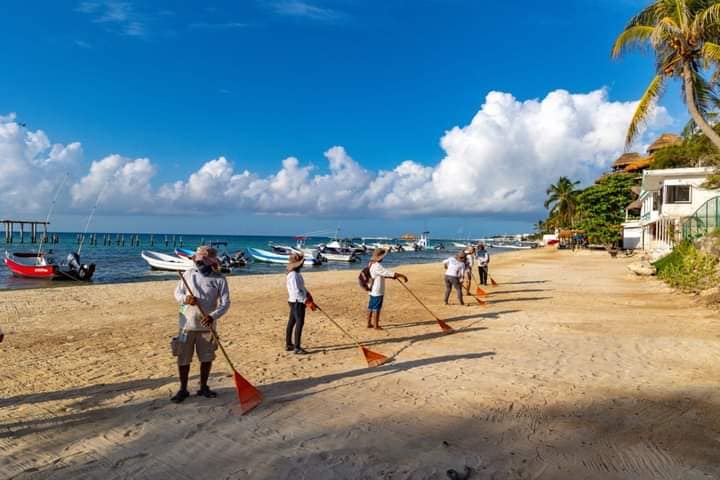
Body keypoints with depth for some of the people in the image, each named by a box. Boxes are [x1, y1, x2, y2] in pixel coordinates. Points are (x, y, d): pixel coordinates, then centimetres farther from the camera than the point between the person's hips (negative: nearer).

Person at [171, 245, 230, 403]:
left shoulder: (219, 279, -9)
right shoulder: (189, 274, -2)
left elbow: (225, 302, -11)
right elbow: (177, 293, 7)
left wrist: (213, 316, -27)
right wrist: (185, 299, -16)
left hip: (207, 326, -1)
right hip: (187, 324, 1)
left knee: (207, 358, 10)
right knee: (183, 359, 6)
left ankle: (203, 387, 28)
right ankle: (183, 389, 23)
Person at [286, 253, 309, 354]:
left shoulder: (296, 274, 12)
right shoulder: (293, 275, -20)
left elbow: (301, 287, 20)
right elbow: (296, 291, -26)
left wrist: (307, 295, 11)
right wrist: (306, 300, -25)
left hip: (297, 301, 10)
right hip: (297, 302, -10)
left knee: (291, 322, 16)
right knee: (299, 323, -10)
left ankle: (288, 344, 27)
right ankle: (297, 348, -9)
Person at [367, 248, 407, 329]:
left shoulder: (372, 264, 10)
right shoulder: (377, 266, -21)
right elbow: (388, 272, -24)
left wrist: (392, 277, 18)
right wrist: (402, 276, -20)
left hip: (372, 290, 9)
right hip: (377, 291, -9)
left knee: (371, 307, 14)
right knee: (377, 308, -1)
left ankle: (369, 323, 22)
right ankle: (376, 326, 6)